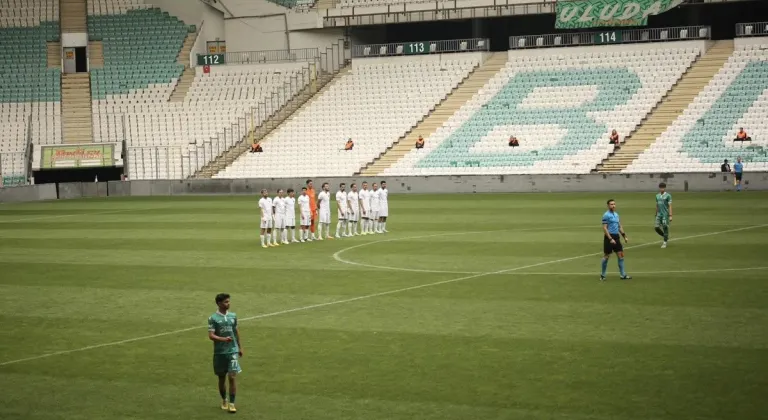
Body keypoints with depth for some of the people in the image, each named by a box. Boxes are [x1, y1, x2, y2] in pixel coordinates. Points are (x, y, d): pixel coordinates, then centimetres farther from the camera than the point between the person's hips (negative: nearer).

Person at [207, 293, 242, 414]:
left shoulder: (233, 316, 6)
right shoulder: (213, 318, -6)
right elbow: (211, 336, -13)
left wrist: (240, 347, 19)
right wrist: (223, 339, -29)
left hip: (233, 351, 1)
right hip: (219, 352, -1)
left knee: (232, 377, -8)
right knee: (222, 378, 11)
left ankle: (231, 404, -4)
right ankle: (224, 400, 31)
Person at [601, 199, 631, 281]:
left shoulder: (616, 214, 13)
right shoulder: (606, 215, -10)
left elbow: (620, 227, 21)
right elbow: (605, 228, -15)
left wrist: (624, 236, 14)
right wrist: (610, 239, -21)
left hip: (616, 237, 7)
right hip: (609, 237, -7)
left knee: (621, 255, 3)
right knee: (606, 256, 0)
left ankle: (623, 274, 7)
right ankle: (602, 275, 12)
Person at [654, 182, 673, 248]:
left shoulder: (668, 196, -6)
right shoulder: (657, 196, 11)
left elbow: (670, 206, -9)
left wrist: (670, 216, -15)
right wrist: (656, 214, 19)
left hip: (665, 215, -5)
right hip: (659, 214, 5)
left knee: (665, 228, -4)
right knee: (656, 227, -3)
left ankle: (665, 242, 6)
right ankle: (665, 237, 20)